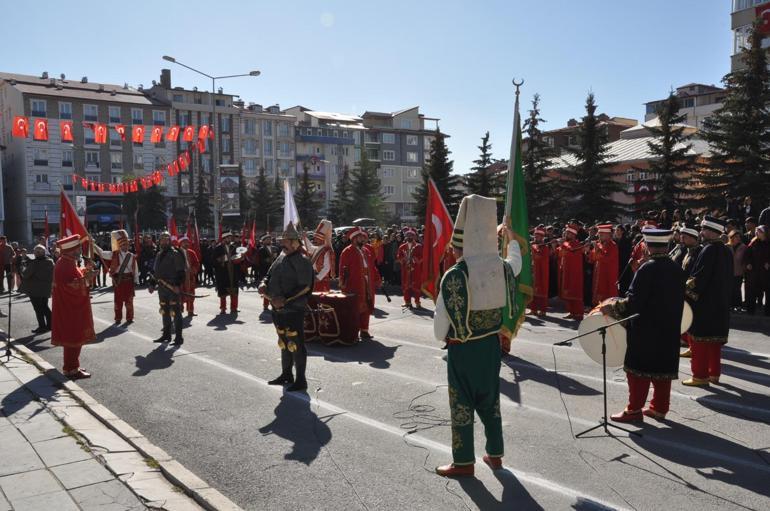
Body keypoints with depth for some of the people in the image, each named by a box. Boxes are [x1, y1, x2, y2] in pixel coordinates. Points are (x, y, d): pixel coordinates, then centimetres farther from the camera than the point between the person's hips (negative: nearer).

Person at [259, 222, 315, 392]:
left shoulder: (302, 262, -14)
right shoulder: (280, 258, 11)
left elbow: (304, 289, -20)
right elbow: (269, 275, 19)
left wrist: (285, 300, -27)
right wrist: (263, 284, -5)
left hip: (293, 311, -8)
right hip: (278, 310, 8)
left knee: (296, 345, -2)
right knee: (284, 344, 20)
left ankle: (300, 380, 10)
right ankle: (286, 375, 35)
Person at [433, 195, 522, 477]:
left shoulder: (454, 276, -22)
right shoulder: (502, 268, -6)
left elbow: (442, 318, -16)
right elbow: (516, 261, 20)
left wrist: (442, 337, 6)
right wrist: (511, 235, 37)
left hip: (461, 348, -5)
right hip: (491, 344, 5)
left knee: (462, 403, 8)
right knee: (490, 400, 20)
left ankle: (464, 462, 19)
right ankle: (495, 454, 32)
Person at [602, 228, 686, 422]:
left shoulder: (646, 269, -18)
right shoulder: (677, 269, 3)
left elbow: (633, 301, -22)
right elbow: (679, 299, 13)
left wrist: (612, 308, -13)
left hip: (645, 329, -6)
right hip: (669, 328, 7)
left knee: (639, 369, 3)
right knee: (663, 367, 14)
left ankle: (634, 409, 8)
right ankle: (659, 408, 23)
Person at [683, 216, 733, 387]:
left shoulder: (708, 250, -18)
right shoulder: (726, 251, 8)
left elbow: (698, 278, -20)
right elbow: (728, 278, 15)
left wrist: (687, 295, -10)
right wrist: (724, 296, 21)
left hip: (704, 304, -8)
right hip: (721, 303, 8)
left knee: (700, 340, 0)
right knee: (715, 340, 14)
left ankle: (700, 376, 5)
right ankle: (714, 373, 21)